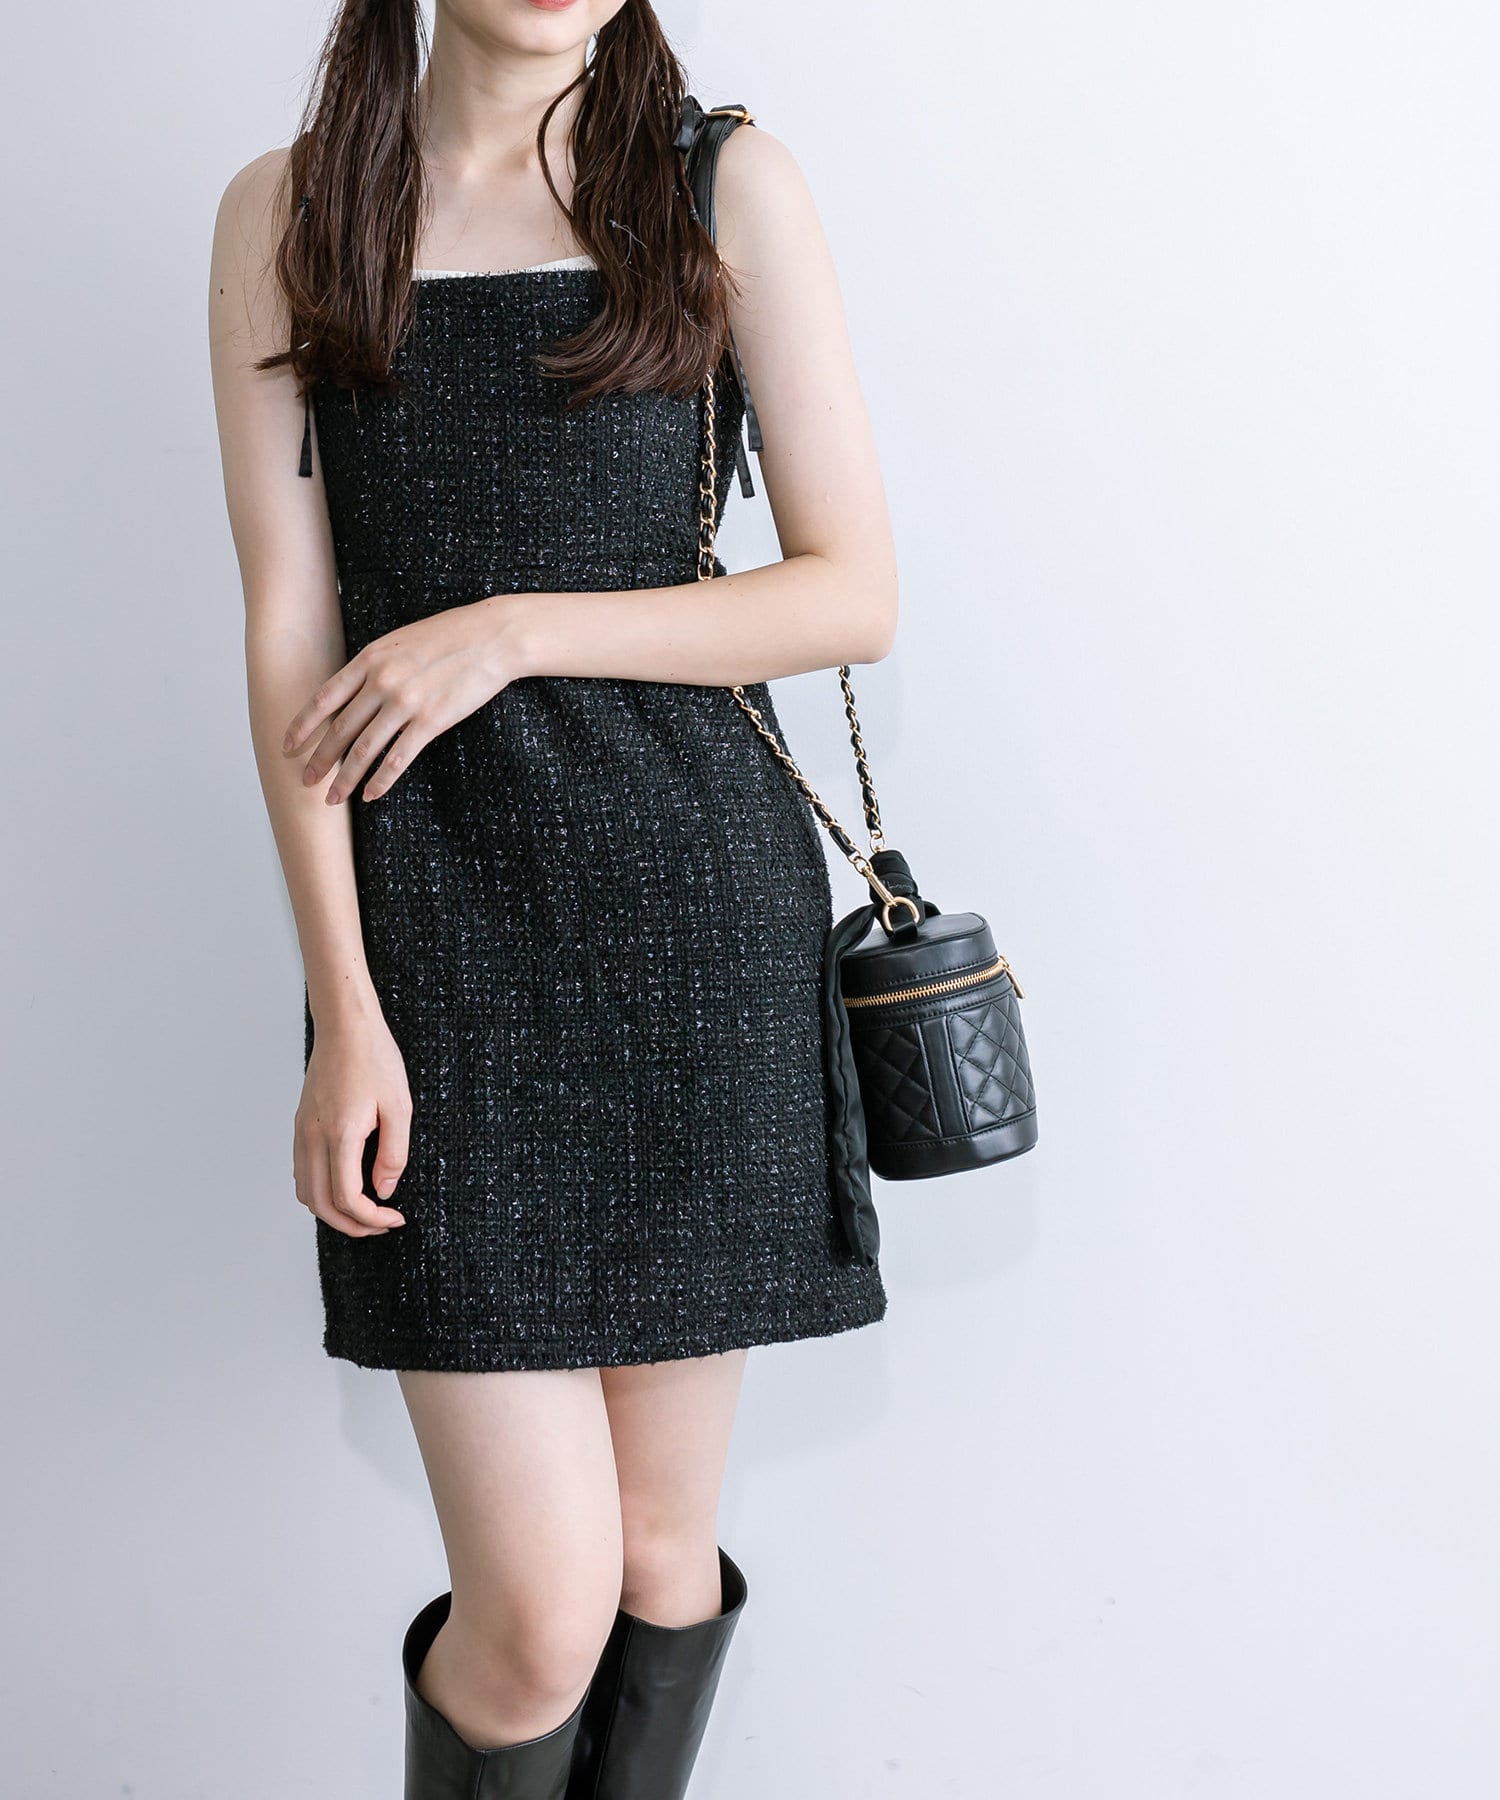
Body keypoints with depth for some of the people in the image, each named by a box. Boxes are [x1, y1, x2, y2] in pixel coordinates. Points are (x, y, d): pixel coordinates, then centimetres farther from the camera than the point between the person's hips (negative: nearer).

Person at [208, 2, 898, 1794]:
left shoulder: (727, 183, 4)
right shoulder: (286, 213, 6)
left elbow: (854, 592, -1)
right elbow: (290, 637, 0)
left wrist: (518, 628, -10)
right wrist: (346, 1009, -7)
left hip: (697, 901, 1)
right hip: (433, 911, 0)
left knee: (662, 1536, 10)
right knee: (543, 1609, -4)